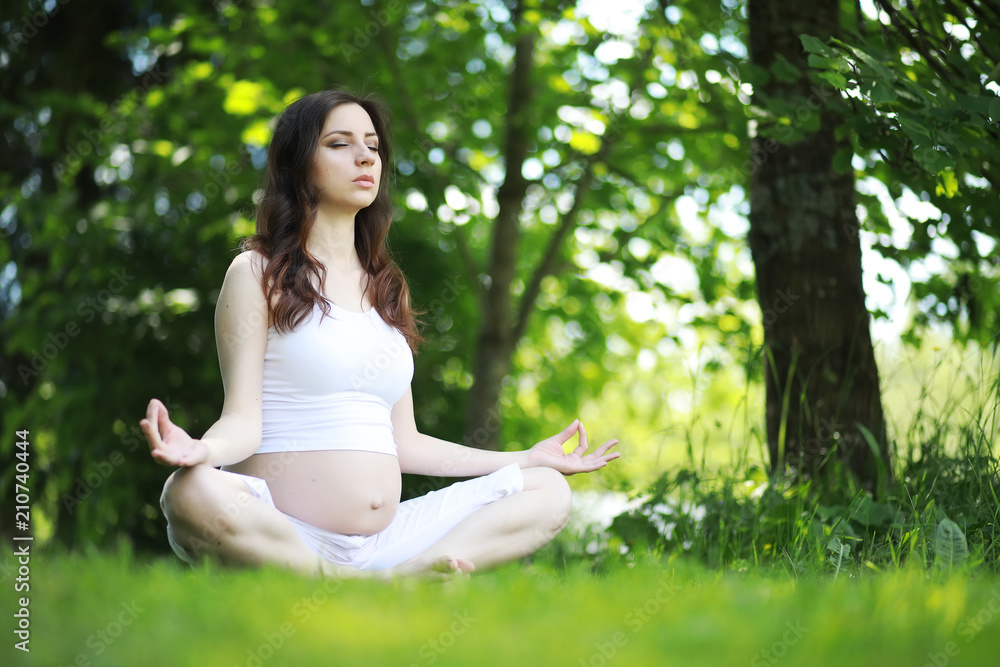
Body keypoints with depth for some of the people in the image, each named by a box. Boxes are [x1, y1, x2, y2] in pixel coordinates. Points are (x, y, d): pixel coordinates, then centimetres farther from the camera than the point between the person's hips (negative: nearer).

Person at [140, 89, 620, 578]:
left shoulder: (387, 288, 21)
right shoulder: (258, 273, 5)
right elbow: (243, 419, -4)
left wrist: (527, 459, 24)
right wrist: (201, 449, -28)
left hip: (385, 541, 6)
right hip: (282, 538, -6)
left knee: (549, 491, -3)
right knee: (194, 495, -36)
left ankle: (403, 577, -25)